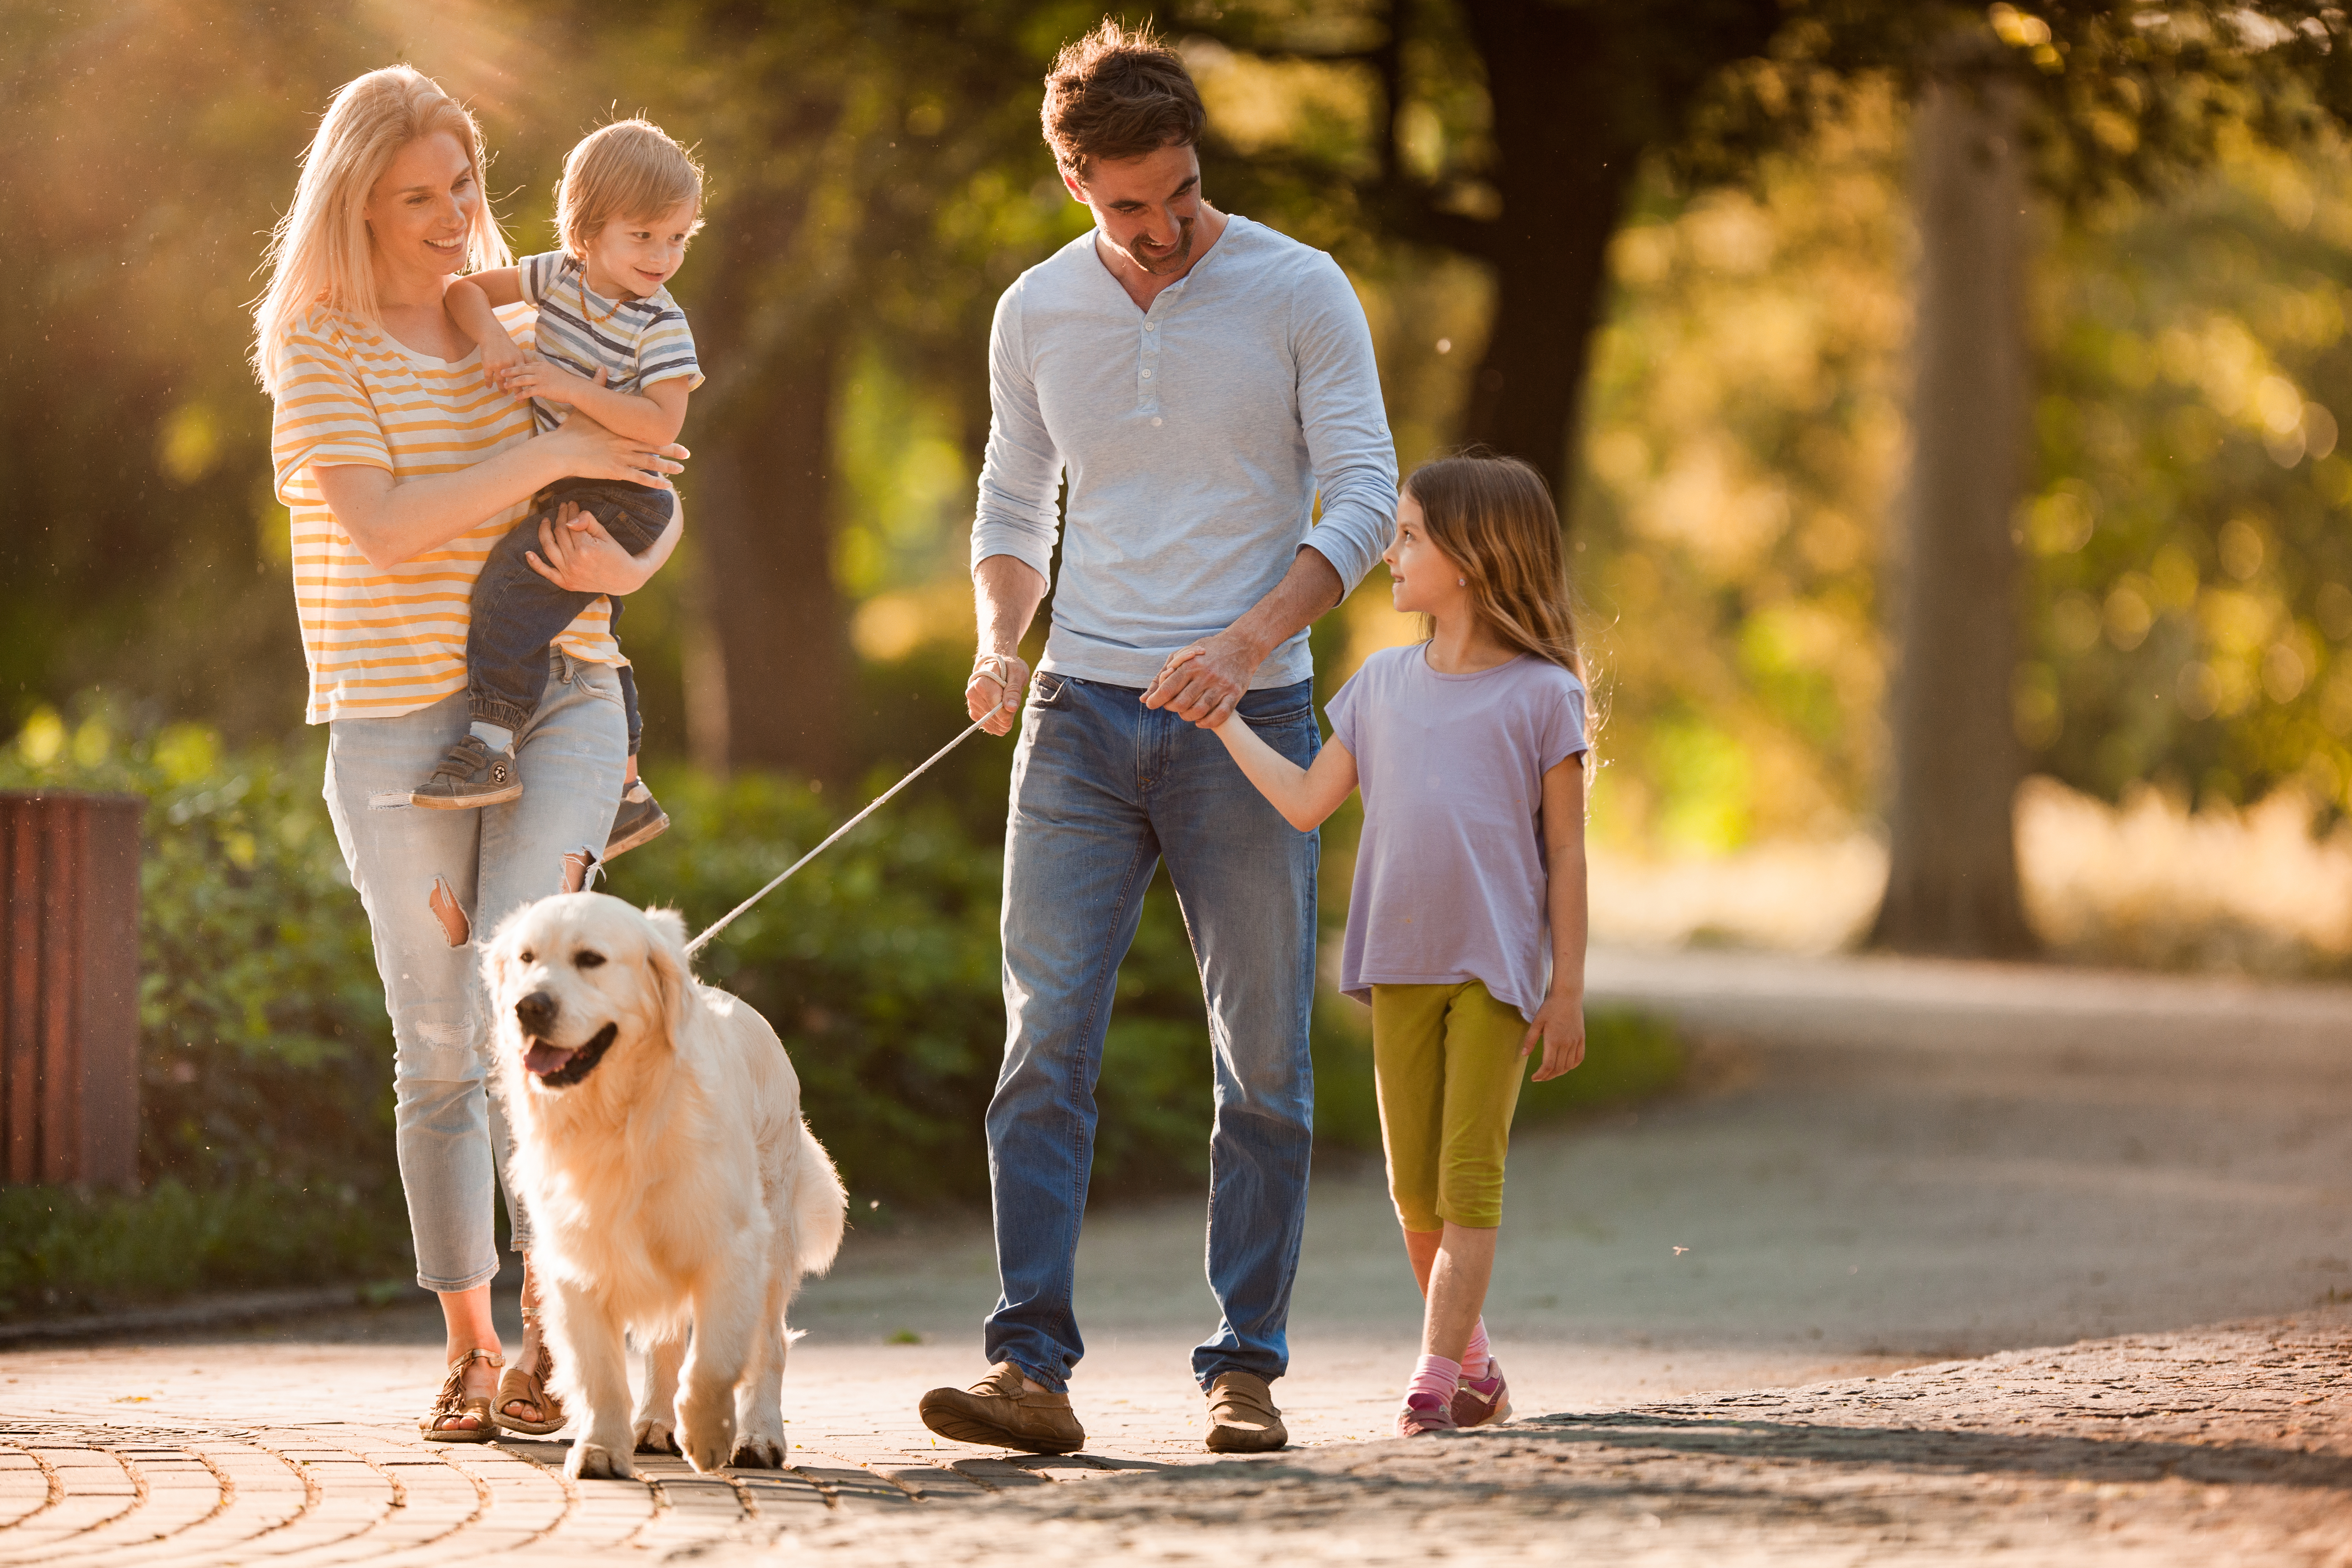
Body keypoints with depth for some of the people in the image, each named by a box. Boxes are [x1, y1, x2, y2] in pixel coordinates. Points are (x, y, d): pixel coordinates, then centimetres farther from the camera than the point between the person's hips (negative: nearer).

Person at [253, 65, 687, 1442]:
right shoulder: (319, 346, -1)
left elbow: (657, 502, 15)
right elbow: (379, 523, -16)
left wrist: (627, 566, -8)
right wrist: (556, 455, -16)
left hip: (561, 699, 2)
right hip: (400, 723, -2)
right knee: (439, 1049, 3)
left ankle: (555, 1312, -18)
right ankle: (470, 1353, 12)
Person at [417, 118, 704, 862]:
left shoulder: (661, 326, -16)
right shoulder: (560, 276, -1)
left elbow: (661, 424, -26)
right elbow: (464, 291, 2)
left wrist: (572, 388, -30)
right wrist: (492, 339, -17)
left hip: (621, 499, -8)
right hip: (561, 488, 8)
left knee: (513, 583, -26)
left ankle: (492, 744, -28)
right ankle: (628, 794, 32)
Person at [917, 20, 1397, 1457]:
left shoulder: (1298, 292, -2)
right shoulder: (1038, 313, 8)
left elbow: (1366, 497, -6)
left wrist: (1247, 642, -20)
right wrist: (999, 642, -3)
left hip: (1245, 723, -2)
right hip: (1082, 710, 2)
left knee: (1264, 1062, 1)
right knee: (1046, 1041, -8)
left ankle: (1247, 1368, 8)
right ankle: (1033, 1368, -11)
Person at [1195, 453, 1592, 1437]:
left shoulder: (1541, 695, -6)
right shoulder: (1384, 684, 8)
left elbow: (1565, 850, -4)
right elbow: (1307, 802, 6)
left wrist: (1568, 988, -6)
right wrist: (1223, 721, -3)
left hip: (1497, 967, -5)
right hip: (1400, 963, 5)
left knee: (1470, 1175, -6)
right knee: (1415, 1183, 8)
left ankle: (1436, 1376, -9)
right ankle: (1474, 1365, 22)